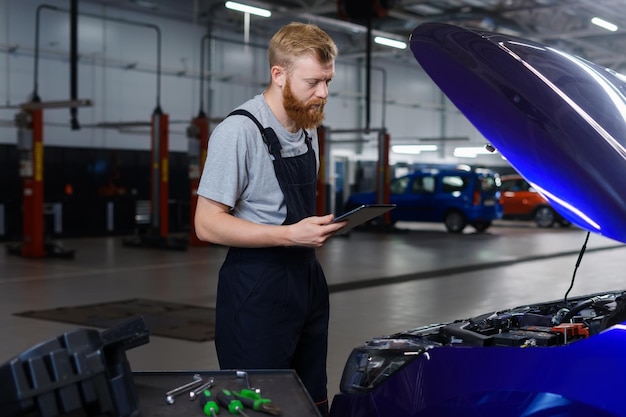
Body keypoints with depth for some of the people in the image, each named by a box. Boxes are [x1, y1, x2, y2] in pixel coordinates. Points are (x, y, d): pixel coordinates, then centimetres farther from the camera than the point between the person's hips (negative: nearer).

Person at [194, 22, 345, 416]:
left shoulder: (308, 129, 12)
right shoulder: (239, 131, -16)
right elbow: (208, 224, -18)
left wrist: (321, 227, 6)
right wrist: (291, 235, -23)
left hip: (307, 280, 8)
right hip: (257, 288, -8)